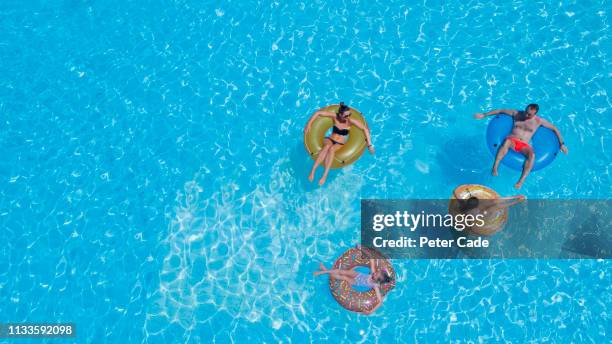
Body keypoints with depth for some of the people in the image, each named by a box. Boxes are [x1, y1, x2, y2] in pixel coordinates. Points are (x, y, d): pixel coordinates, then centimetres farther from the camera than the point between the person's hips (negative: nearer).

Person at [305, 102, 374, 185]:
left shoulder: (350, 121, -11)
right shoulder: (335, 116, -7)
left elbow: (365, 129, -9)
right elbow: (318, 113, -3)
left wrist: (369, 144, -13)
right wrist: (309, 124, -7)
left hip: (340, 144, -1)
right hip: (329, 140, 1)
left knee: (332, 149, -38)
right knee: (327, 146, -38)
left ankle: (325, 175, -46)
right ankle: (313, 170, -44)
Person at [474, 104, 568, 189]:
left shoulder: (539, 121, 9)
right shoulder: (516, 114, 11)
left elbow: (555, 129, 16)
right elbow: (500, 111, 18)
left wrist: (562, 144, 12)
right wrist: (484, 115, 16)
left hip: (524, 146, 0)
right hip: (512, 140, 0)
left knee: (532, 155, -36)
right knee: (506, 142, -40)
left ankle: (521, 181, -44)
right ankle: (495, 168, -47)